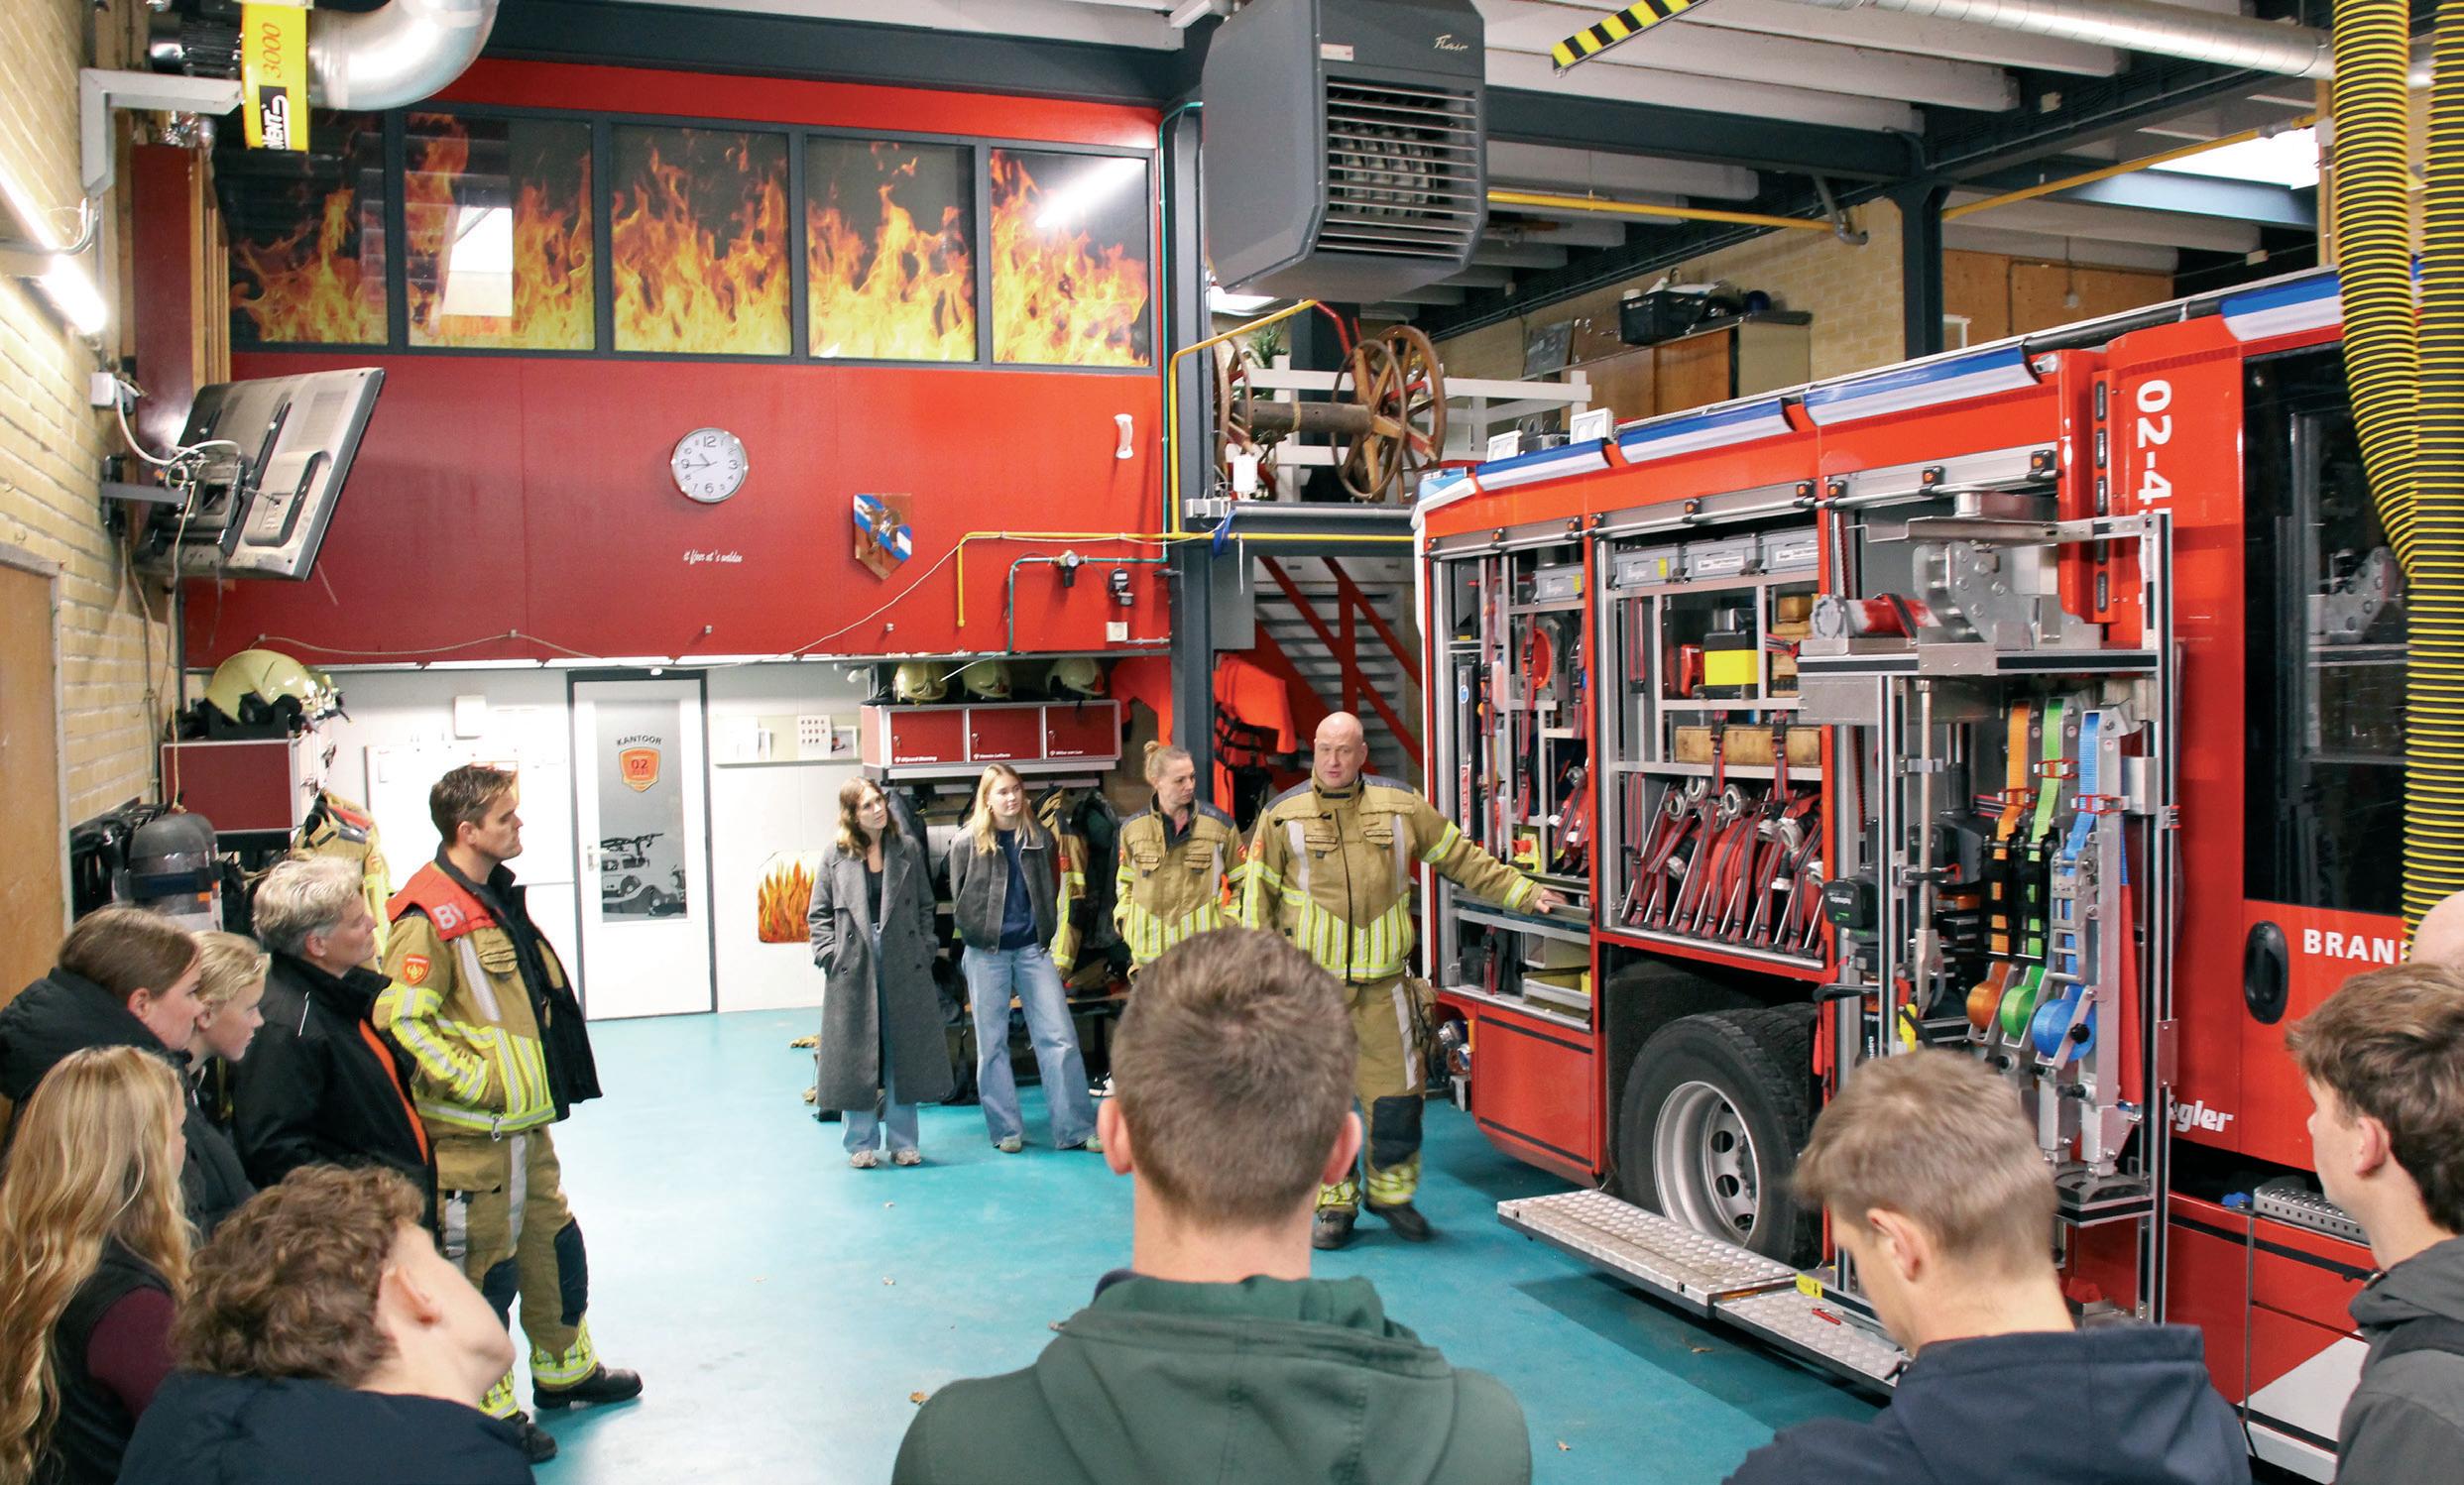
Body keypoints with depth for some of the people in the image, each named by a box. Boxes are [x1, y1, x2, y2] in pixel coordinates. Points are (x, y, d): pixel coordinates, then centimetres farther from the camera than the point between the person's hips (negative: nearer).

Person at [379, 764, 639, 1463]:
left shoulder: (499, 895, 11)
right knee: (485, 1267, 3)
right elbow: (404, 1019, -24)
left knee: (553, 1241, 20)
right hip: (473, 1132, -9)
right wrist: (476, 1082, -23)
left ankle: (565, 1369, 37)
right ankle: (489, 1412, 17)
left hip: (526, 1119, 9)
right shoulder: (429, 915, -19)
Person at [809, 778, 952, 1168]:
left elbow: (925, 906, 8)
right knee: (856, 1055, 3)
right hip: (853, 967, -1)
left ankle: (902, 1140, 16)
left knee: (904, 1052, 5)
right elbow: (819, 913, 5)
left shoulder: (906, 848, 6)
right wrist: (830, 956, -6)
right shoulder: (837, 856, 2)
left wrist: (923, 953, 0)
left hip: (903, 966, 1)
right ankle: (862, 1143, 15)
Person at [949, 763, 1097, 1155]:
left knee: (1059, 1037, -2)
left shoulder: (1038, 837, 6)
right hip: (986, 953, -2)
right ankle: (1006, 1129, 15)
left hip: (1033, 948, 2)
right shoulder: (967, 843, -2)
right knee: (992, 1044, 4)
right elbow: (960, 899, 4)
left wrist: (1049, 934, 8)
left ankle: (1075, 1128, 2)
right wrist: (979, 935, 3)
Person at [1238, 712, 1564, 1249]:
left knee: (1395, 1088, 3)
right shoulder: (1283, 815, 1)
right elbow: (1258, 894, 5)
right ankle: (1335, 1205, 18)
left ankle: (1390, 1191, 24)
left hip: (1382, 981, 1)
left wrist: (1524, 894, 9)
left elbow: (1463, 859, 13)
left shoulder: (1399, 807, 5)